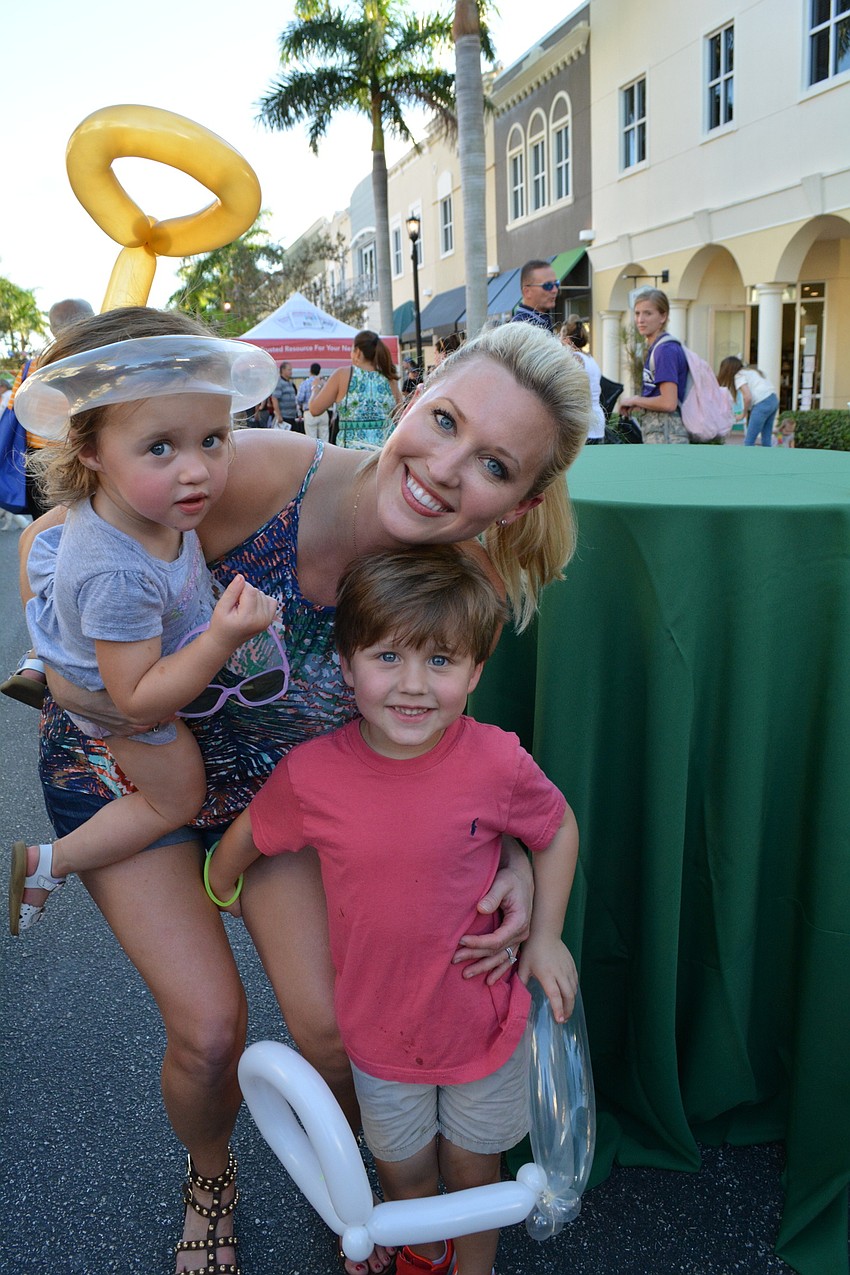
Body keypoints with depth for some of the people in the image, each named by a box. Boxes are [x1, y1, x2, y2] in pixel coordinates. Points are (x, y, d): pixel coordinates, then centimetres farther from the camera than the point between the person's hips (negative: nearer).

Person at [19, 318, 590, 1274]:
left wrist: (512, 852, -20)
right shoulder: (261, 472, -36)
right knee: (209, 1030, -4)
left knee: (332, 1026, 0)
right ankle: (209, 1181, 35)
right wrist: (70, 666, -33)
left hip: (280, 778, 2)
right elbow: (55, 536, -21)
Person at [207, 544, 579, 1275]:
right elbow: (245, 837, -1)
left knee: (473, 1168, 24)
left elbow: (558, 828, -5)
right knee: (403, 1171, 26)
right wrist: (222, 891, 15)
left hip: (484, 1019, -1)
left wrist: (545, 938, -4)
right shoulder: (311, 773, -22)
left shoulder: (496, 762, -25)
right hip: (379, 1027, 1)